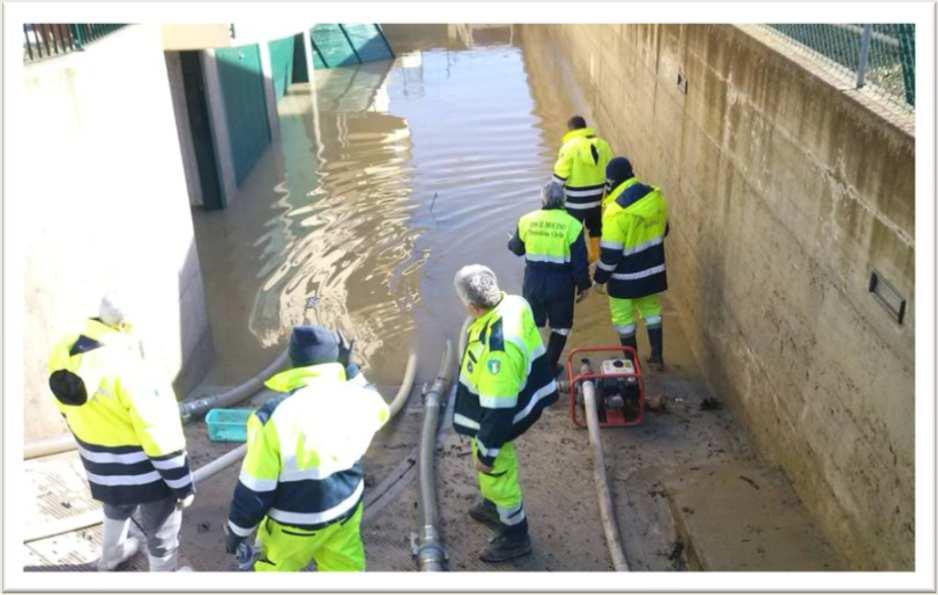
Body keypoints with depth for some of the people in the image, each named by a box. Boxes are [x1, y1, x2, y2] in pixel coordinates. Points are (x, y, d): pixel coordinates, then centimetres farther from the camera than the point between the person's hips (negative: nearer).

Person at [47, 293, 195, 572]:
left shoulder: (64, 352, -11)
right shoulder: (128, 369, -33)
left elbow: (68, 410, 6)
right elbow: (160, 437, -26)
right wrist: (183, 485, -14)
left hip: (102, 470, 8)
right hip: (146, 476, -7)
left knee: (117, 508, 36)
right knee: (162, 532, 17)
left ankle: (111, 555, 61)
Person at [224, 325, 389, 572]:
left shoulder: (273, 417, -26)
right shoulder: (352, 399, -13)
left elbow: (254, 489, -19)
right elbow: (379, 410, 14)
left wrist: (237, 530, -2)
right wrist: (349, 367, 12)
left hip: (296, 522, -4)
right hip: (346, 508, 4)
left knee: (273, 569, 21)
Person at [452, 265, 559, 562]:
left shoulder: (496, 348, -43)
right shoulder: (512, 303, -16)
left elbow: (498, 410, -33)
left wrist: (486, 451, -20)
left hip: (497, 416, -9)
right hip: (517, 399, 9)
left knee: (497, 474, 15)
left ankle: (515, 536, 37)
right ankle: (493, 506, 57)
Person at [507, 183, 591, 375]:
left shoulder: (526, 220, -5)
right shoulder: (572, 225, -14)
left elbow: (517, 249, 12)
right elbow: (580, 261, -10)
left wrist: (510, 242, 35)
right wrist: (583, 285, 4)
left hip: (533, 282, 3)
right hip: (561, 284, -2)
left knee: (530, 323, 20)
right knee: (560, 326, 16)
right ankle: (551, 366, 20)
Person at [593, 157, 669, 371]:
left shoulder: (617, 211, -27)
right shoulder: (655, 197, -6)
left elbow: (610, 253, -22)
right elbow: (663, 230, 9)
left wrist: (599, 278, -8)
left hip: (626, 277, -6)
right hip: (653, 270, 6)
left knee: (624, 319, 13)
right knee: (652, 311, 24)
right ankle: (657, 357, 33)